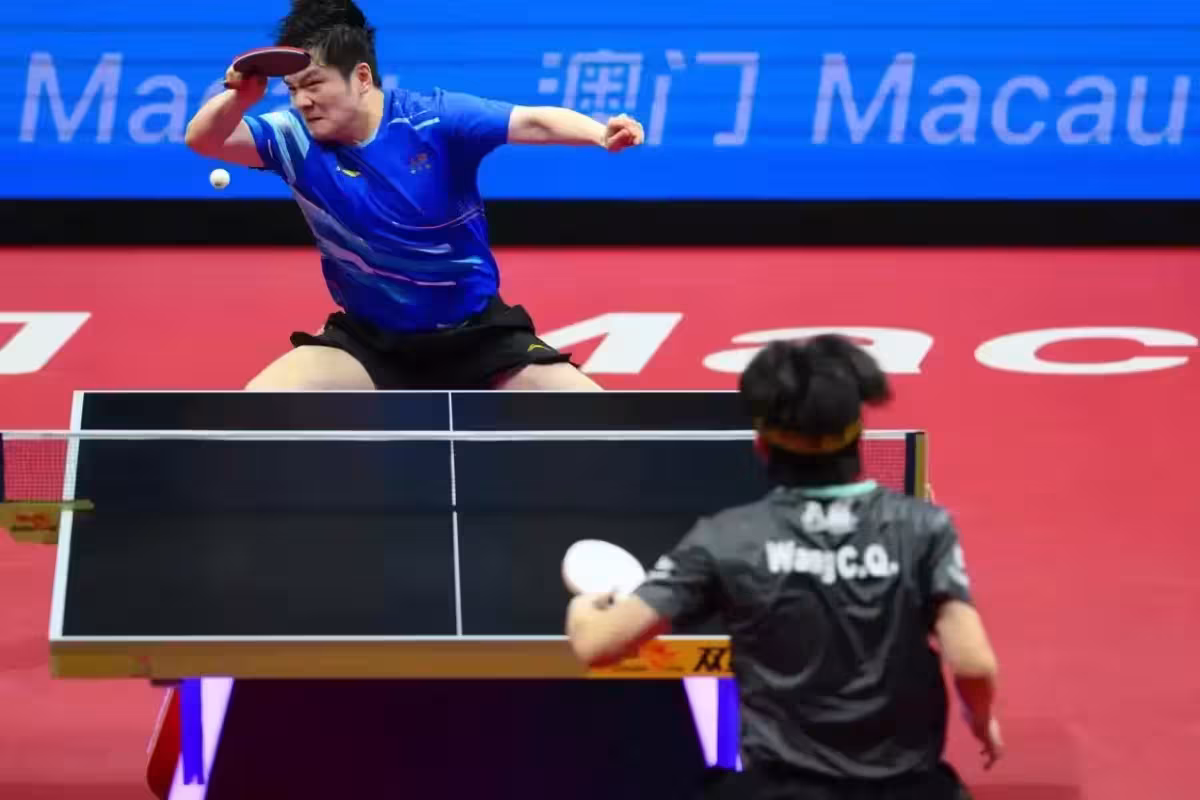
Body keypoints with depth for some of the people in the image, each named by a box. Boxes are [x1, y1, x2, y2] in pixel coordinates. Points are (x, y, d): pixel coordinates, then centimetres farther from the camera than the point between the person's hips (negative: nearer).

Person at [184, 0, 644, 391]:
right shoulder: (295, 138, -12)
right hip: (370, 338, 2)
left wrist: (600, 134, -47)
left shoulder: (435, 120, -19)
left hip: (476, 332, -2)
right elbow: (203, 140, -21)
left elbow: (532, 122, -26)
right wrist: (238, 97, -44)